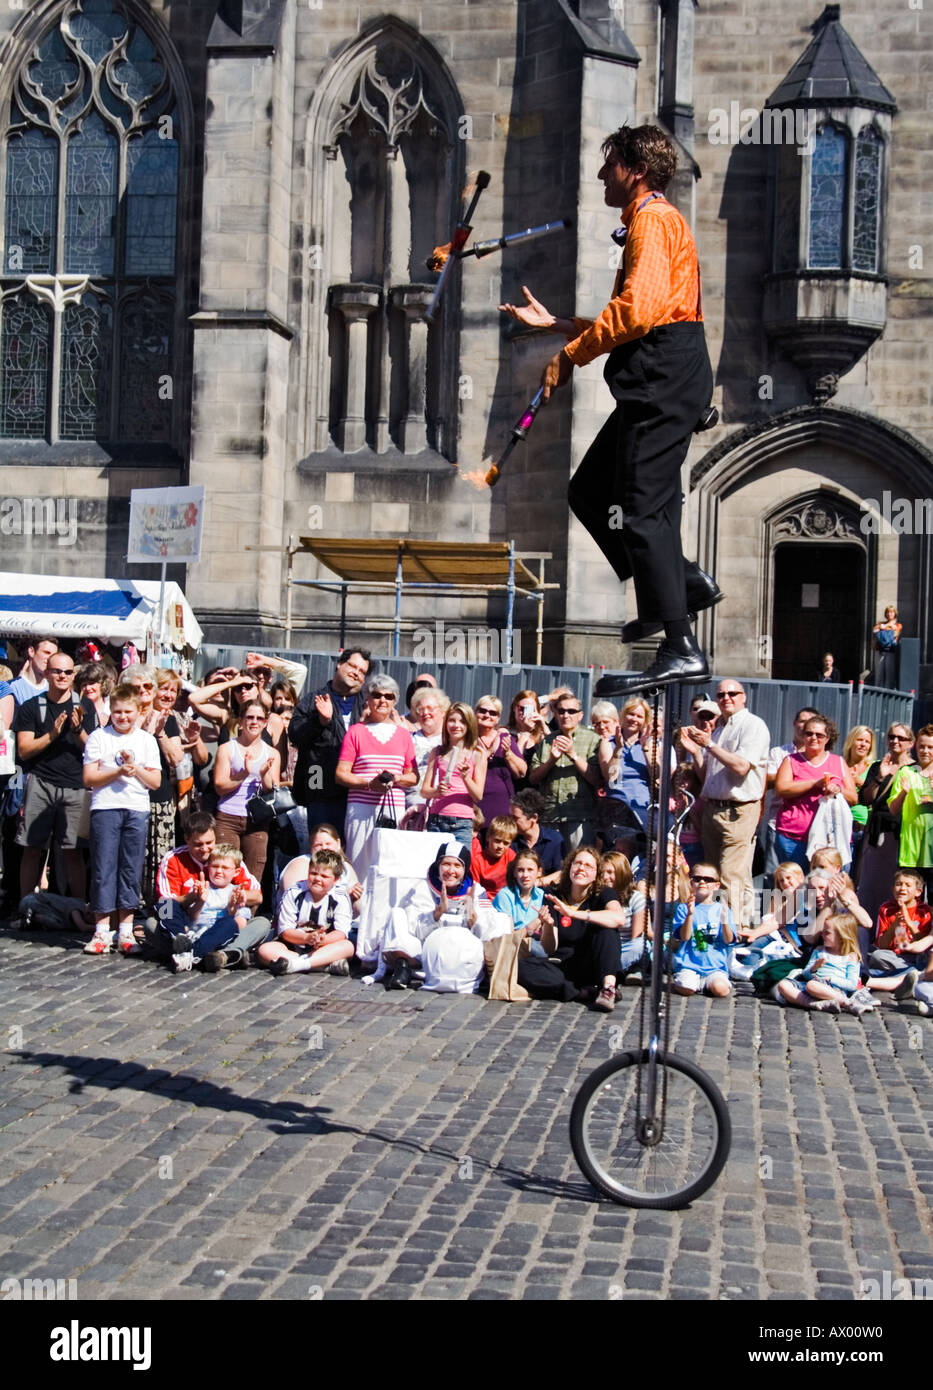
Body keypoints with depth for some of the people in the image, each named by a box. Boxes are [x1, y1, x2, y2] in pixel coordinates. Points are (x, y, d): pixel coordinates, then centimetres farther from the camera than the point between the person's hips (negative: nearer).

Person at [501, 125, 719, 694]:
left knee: (640, 509, -12)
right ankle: (684, 582, 12)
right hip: (657, 383, 11)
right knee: (591, 491, 13)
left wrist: (571, 354, -15)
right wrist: (555, 322, 26)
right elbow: (628, 322, 27)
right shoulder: (652, 222, 26)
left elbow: (637, 310, -23)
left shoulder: (654, 221, -7)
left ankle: (681, 650, -13)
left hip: (663, 383, -11)